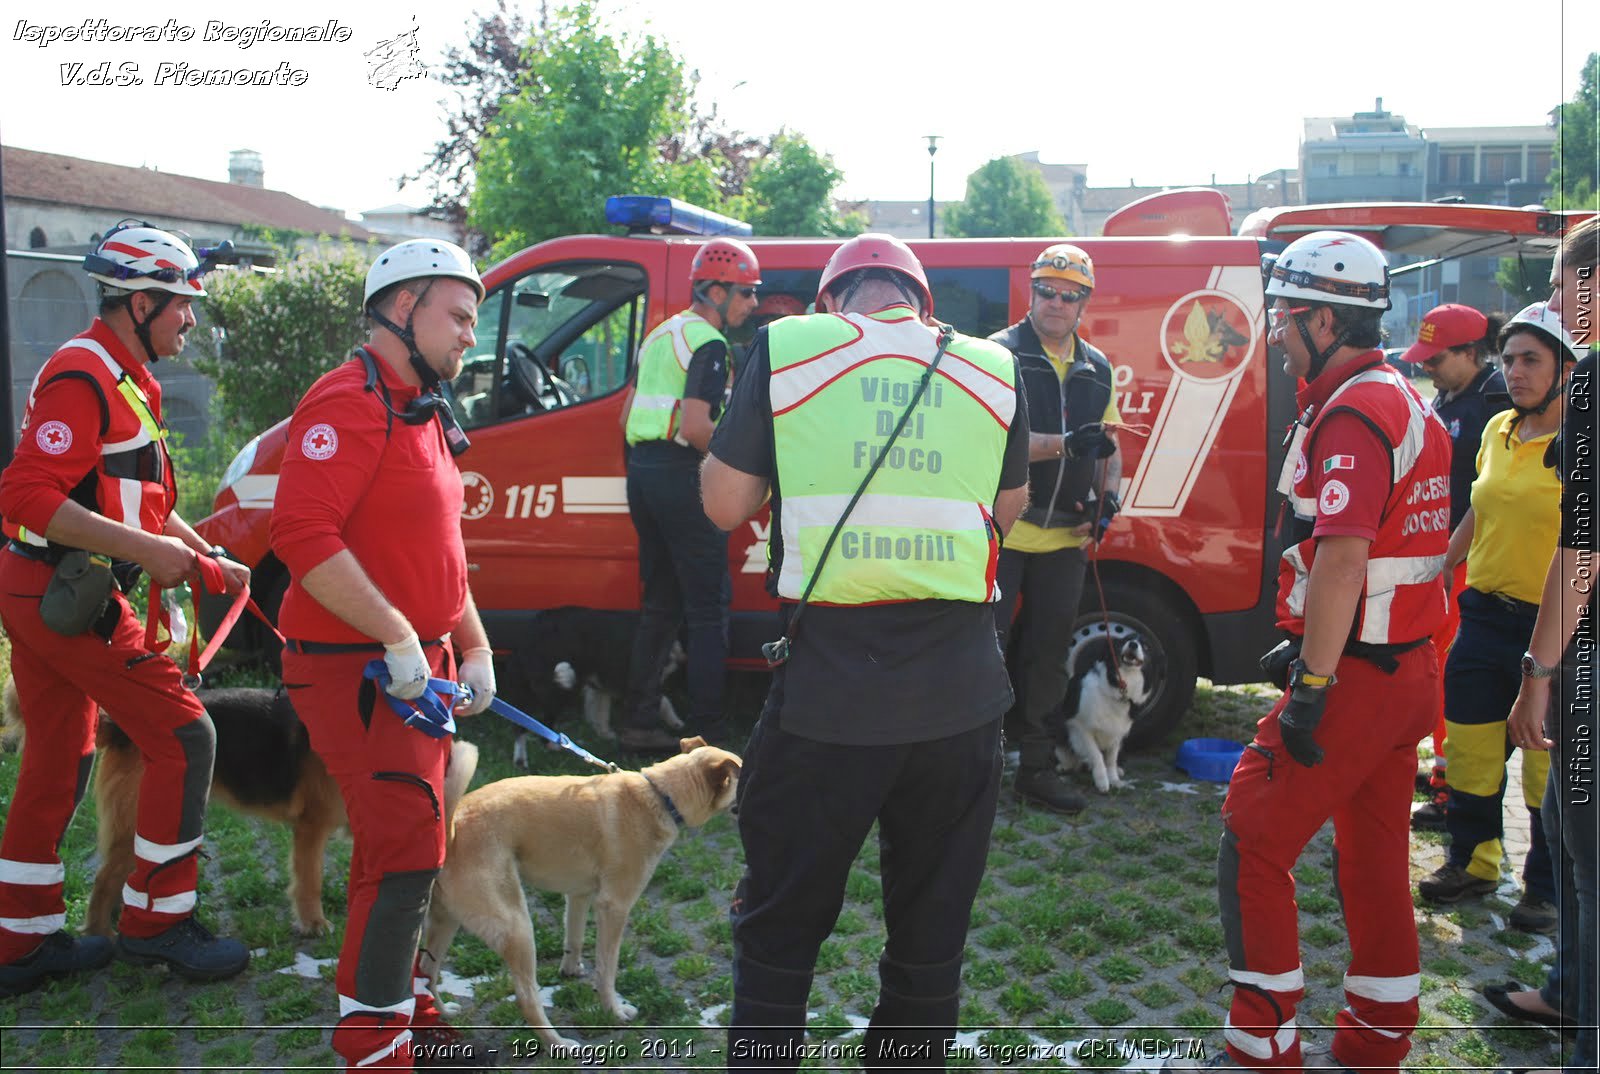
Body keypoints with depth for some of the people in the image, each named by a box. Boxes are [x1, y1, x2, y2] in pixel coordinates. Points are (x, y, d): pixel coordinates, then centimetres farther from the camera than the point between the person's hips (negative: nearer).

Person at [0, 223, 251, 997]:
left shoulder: (125, 379, 17)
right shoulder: (84, 378, -16)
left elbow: (141, 499, 26)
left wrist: (212, 561, 22)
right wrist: (144, 548, -27)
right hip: (69, 599, -11)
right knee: (184, 737, -5)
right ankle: (157, 919, 7)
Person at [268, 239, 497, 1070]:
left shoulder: (419, 412, 18)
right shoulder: (350, 402, -15)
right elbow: (303, 533, -26)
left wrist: (474, 648, 16)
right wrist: (396, 635, -26)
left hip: (416, 668, 10)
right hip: (359, 671, -10)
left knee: (399, 844, 18)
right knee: (407, 851, -9)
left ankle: (399, 1005, 32)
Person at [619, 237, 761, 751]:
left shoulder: (661, 336, 19)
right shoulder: (708, 343, -10)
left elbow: (628, 419, 22)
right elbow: (696, 427, -21)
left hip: (642, 469, 9)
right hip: (681, 474, -9)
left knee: (660, 604, 15)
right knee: (708, 606, -2)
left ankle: (638, 723, 17)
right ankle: (707, 730, -1)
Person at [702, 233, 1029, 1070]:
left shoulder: (788, 347, -1)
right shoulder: (992, 368, 6)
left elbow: (725, 503, 1)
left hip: (828, 682, -2)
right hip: (959, 688, 3)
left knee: (780, 924, 14)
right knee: (931, 930, 18)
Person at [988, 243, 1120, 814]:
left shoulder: (1097, 368, 13)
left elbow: (1109, 442, 21)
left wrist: (1110, 494, 3)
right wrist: (1065, 444, -29)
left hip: (1066, 538, 6)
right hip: (1002, 533, -6)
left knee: (1047, 658, 14)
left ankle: (1037, 767, 26)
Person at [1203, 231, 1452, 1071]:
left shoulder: (1351, 415, -17)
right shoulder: (1408, 405, 15)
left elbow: (1342, 561, -25)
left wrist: (1312, 687, -23)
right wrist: (1309, 647, 23)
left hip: (1353, 678, -10)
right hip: (1408, 671, 10)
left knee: (1252, 851, -3)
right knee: (1375, 860, 17)